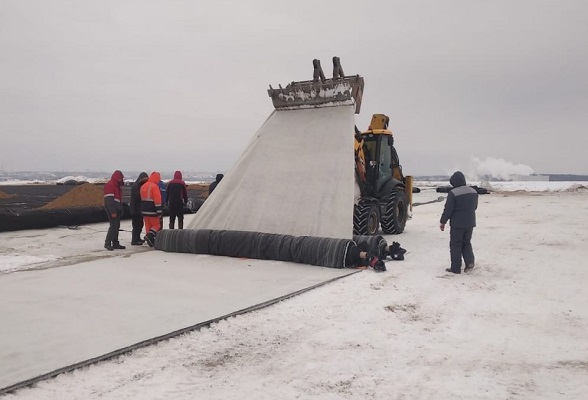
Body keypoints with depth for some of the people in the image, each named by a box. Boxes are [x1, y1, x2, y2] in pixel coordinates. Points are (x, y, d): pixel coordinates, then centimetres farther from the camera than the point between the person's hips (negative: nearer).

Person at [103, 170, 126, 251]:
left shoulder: (117, 185, 19)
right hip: (112, 209, -10)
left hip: (117, 209, 10)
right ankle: (107, 243, -6)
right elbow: (109, 199, -19)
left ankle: (115, 244, 15)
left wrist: (120, 211, 19)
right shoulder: (109, 185, -12)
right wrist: (112, 212, -23)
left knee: (116, 226, 10)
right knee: (113, 225, -12)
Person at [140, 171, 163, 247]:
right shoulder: (154, 186, -14)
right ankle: (149, 236, -17)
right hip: (152, 211, -8)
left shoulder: (143, 186, 13)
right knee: (157, 225, 2)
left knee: (148, 226, 10)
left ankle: (151, 242, 10)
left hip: (144, 210, 8)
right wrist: (159, 212, -18)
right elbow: (157, 200, -18)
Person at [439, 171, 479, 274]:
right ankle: (470, 261, 2)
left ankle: (455, 268, 8)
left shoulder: (453, 193, -17)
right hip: (470, 223, 6)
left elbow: (448, 210, -15)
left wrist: (442, 222, -3)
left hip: (457, 224, -6)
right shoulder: (473, 191, 5)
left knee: (455, 245, 4)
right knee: (466, 242, 20)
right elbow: (475, 207, 16)